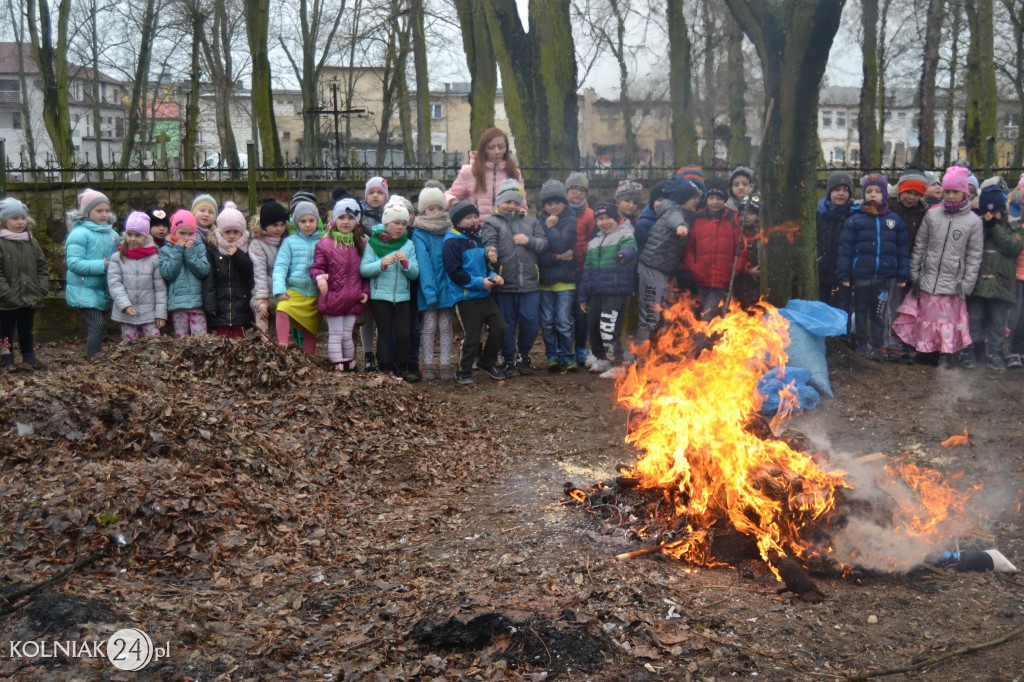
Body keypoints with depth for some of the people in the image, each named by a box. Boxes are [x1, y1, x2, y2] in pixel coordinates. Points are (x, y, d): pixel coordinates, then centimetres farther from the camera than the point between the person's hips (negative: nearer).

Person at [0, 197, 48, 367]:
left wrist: (41, 290, -2)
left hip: (29, 300, 5)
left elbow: (42, 268, 10)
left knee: (26, 334, 17)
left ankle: (31, 362, 26)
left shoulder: (32, 242, 7)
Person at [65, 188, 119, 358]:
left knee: (94, 325, 14)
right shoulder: (80, 233, -13)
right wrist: (102, 265, -23)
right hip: (84, 290, -7)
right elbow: (74, 263, -20)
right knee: (97, 325, -15)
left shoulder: (112, 234, 7)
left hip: (102, 289, 7)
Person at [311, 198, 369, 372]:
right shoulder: (325, 244, -7)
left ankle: (350, 363, 27)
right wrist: (319, 277, -27)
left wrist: (365, 291, 4)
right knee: (336, 334, 6)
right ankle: (339, 365, 11)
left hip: (353, 299, 3)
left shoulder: (361, 245, 6)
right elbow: (316, 267, -6)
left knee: (347, 335, 15)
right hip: (333, 298, -3)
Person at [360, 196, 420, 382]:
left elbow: (415, 273, 3)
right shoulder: (374, 243, -2)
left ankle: (402, 369, 17)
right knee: (384, 334, 6)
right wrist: (381, 264, -22)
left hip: (402, 296, 2)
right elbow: (363, 270, -8)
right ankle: (385, 370, 14)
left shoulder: (408, 244, 5)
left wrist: (406, 263, -16)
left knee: (403, 334, 3)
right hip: (380, 295, -2)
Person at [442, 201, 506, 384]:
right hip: (465, 297, -7)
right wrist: (479, 282, -19)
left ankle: (487, 363, 24)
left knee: (499, 327, 4)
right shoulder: (452, 242, -11)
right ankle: (463, 372, 14)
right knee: (472, 336, -3)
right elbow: (455, 273, -18)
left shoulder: (478, 239, 13)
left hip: (485, 294, 7)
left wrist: (493, 275, 1)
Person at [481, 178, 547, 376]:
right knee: (507, 325, 5)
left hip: (529, 284, 3)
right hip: (504, 285, -2)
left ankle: (523, 355, 25)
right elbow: (489, 244, -13)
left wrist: (529, 241, -8)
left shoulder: (530, 222, 16)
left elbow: (544, 243, 10)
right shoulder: (492, 223, 5)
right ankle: (509, 360, 19)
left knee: (531, 323, 3)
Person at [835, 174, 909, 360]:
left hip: (883, 276, 2)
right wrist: (843, 274, -10)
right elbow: (845, 248, -5)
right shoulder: (854, 220, -2)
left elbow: (903, 249, 6)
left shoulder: (895, 220, 5)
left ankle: (877, 346, 19)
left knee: (879, 313, 9)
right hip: (860, 275, -1)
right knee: (861, 311, 10)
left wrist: (903, 275, 2)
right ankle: (862, 345, 21)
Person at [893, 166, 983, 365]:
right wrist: (914, 273, 4)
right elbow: (920, 246, 6)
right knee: (926, 318, 8)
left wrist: (967, 285, -4)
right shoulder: (932, 215, 2)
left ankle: (948, 355, 15)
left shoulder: (974, 221, -2)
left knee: (949, 320, 4)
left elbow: (974, 256, -1)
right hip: (928, 279, 2)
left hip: (953, 283, -2)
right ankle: (925, 353, 20)